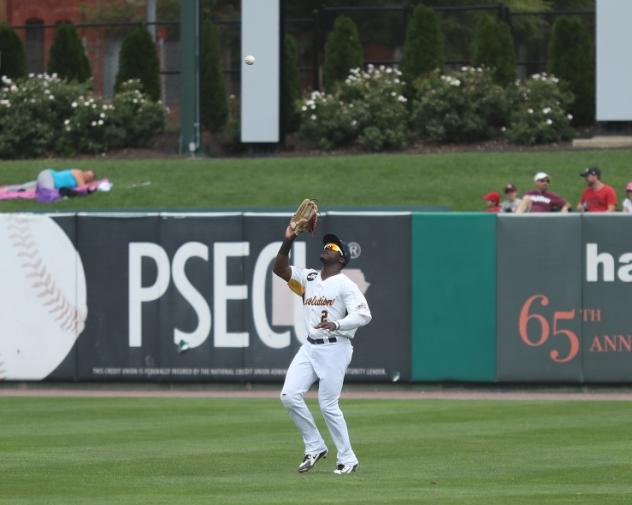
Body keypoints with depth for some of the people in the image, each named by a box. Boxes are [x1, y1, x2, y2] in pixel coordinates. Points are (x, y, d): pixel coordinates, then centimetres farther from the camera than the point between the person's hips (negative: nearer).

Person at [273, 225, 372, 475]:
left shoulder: (345, 284, -7)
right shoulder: (308, 278, 13)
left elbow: (363, 314, -15)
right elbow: (279, 269, 6)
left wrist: (336, 324, -30)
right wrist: (288, 241, -6)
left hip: (334, 349, -6)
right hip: (310, 348, 7)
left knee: (328, 405, -7)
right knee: (290, 395, -5)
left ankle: (347, 459, 6)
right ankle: (314, 447, 9)